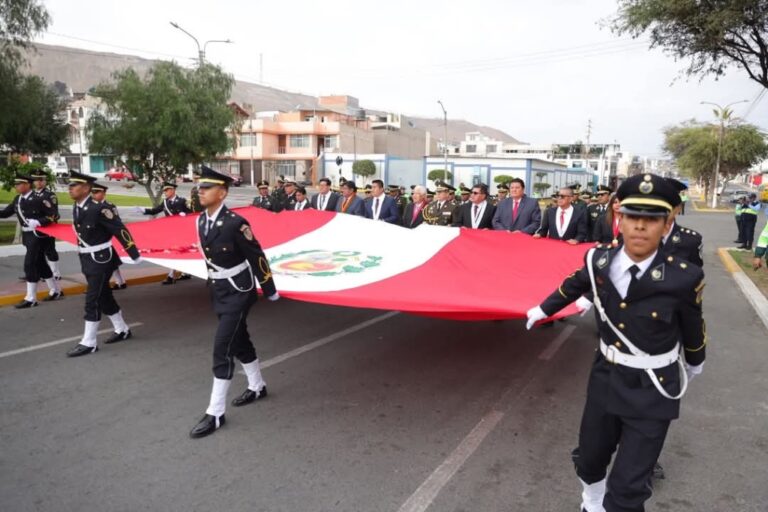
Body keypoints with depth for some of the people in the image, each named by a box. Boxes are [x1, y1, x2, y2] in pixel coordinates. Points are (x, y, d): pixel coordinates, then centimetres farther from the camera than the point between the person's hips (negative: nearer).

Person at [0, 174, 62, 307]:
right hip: (27, 235, 8)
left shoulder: (38, 198, -16)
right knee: (40, 263, 15)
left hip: (37, 235, -8)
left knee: (30, 264, -7)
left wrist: (38, 222, -25)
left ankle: (31, 299, 1)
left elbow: (53, 215, -16)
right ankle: (56, 291, 27)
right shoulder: (18, 199, 7)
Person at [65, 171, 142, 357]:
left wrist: (134, 255, -17)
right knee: (104, 297, 16)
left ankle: (89, 342, 6)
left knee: (92, 300, -4)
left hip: (101, 259, -9)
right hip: (87, 260, 9)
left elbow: (121, 230, -19)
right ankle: (122, 330, 31)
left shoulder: (99, 208, -21)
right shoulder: (76, 208, 5)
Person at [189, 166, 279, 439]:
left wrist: (270, 291, -9)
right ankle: (257, 387, 40)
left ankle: (215, 412, 3)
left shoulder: (235, 223, -22)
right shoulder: (200, 221, 2)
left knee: (222, 348, -7)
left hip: (238, 291, -8)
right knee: (239, 341, 20)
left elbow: (257, 257, -15)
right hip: (219, 291, 8)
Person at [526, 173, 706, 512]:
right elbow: (575, 284, 11)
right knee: (589, 457, 24)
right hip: (606, 377, 4)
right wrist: (543, 309, 25)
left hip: (653, 390, -4)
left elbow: (693, 331, -3)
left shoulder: (683, 278, -22)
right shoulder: (599, 261, -12)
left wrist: (693, 366, 15)